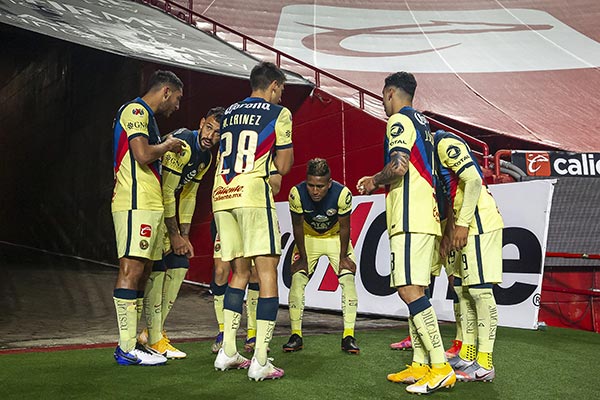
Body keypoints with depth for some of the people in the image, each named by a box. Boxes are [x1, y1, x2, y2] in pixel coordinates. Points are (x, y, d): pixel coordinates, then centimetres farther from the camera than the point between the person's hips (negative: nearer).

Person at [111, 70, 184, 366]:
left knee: (142, 271, 10)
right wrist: (169, 145, -3)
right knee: (132, 269, -10)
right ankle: (127, 348, -7)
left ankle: (129, 342, 15)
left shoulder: (144, 115, 25)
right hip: (137, 204, -11)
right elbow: (143, 155, -19)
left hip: (148, 205, 11)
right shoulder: (135, 111, -6)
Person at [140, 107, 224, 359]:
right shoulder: (182, 145, -23)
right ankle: (154, 338, 1)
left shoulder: (206, 158, 6)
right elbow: (166, 192, -22)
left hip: (165, 209, 9)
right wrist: (174, 235, -16)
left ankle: (155, 328, 17)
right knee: (157, 268, -10)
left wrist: (185, 236, 5)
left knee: (180, 265, 6)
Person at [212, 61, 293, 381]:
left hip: (221, 196, 7)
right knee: (267, 272, -3)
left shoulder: (229, 113, 21)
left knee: (240, 272, 16)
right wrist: (286, 151, 24)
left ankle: (227, 353, 18)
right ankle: (260, 361, -6)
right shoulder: (278, 114, 4)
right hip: (252, 194, -6)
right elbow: (283, 167, 4)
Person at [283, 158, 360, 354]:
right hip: (308, 237, 1)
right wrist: (303, 257, -10)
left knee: (348, 278, -14)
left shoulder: (342, 194, -32)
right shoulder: (297, 193, -30)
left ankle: (348, 336, -7)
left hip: (336, 237, 0)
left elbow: (344, 228, -17)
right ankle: (296, 335, 0)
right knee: (297, 280, -11)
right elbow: (298, 227, -15)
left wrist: (343, 257, -12)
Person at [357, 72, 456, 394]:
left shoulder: (399, 120, -4)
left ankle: (441, 367, -12)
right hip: (425, 215, 10)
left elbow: (399, 166, -19)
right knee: (414, 289, 9)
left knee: (409, 289, -12)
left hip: (410, 218, -10)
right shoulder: (421, 122, 25)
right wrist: (378, 182, 25)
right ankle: (420, 366, 12)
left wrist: (373, 181, 0)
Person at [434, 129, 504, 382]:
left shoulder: (445, 143, -10)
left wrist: (462, 224, -22)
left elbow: (474, 181, -21)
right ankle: (467, 355, 22)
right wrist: (448, 232, 16)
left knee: (480, 290, -8)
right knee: (464, 289, 13)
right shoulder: (436, 151, 20)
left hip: (479, 224, -11)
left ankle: (484, 364, -3)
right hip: (466, 227, 11)